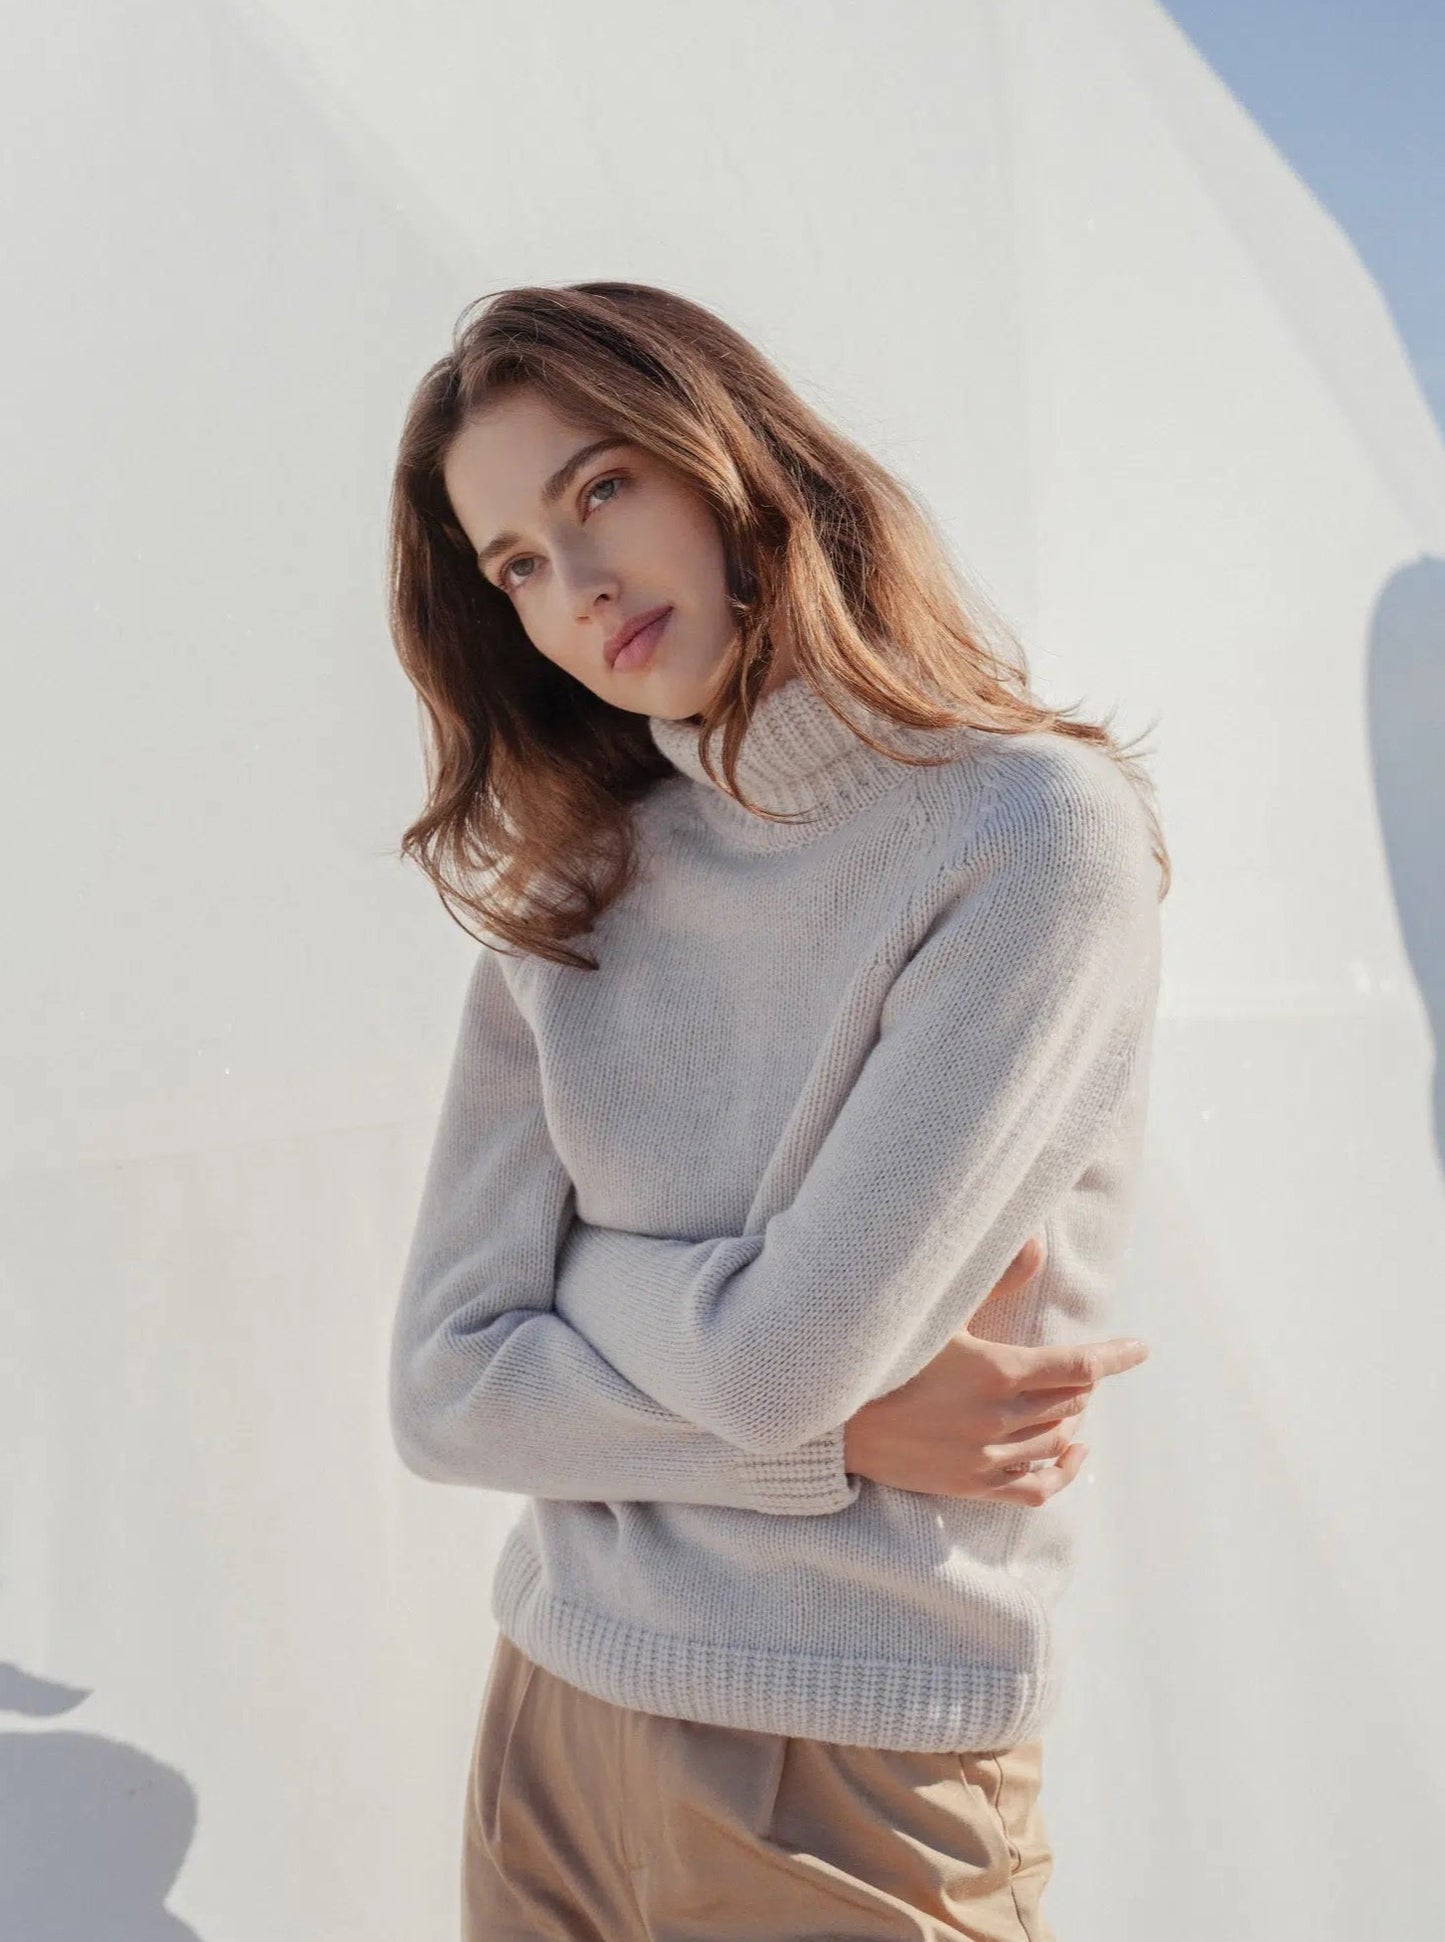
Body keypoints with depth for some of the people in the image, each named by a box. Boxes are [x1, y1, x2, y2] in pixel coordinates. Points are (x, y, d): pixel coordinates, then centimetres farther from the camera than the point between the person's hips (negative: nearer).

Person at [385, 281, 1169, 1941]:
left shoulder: (1040, 828, -15)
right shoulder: (568, 903, 0)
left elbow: (777, 1358, -19)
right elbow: (442, 1393, -4)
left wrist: (585, 1273, -2)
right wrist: (843, 1431, -14)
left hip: (854, 1794, -4)